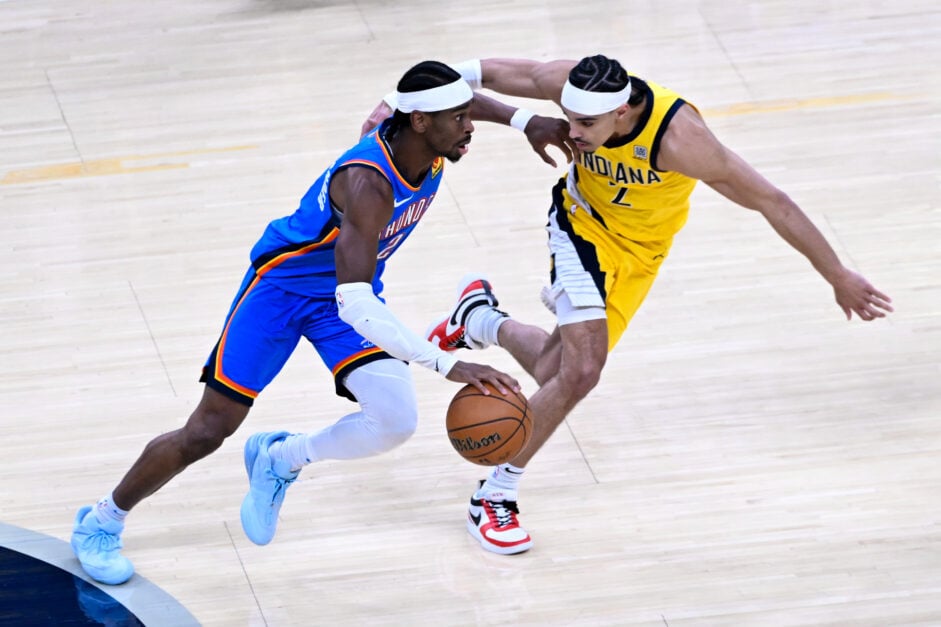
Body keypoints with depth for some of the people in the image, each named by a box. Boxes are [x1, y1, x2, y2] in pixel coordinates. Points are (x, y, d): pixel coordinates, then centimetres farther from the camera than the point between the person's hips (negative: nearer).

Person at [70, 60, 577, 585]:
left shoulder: (430, 142, -16)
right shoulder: (367, 184, -39)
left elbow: (457, 97, 12)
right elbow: (353, 306, -45)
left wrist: (526, 121, 1)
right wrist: (446, 364, -50)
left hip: (354, 290, 6)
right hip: (284, 283, -6)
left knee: (397, 419, -17)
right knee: (207, 432, -3)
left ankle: (279, 461, 11)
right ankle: (102, 521, 20)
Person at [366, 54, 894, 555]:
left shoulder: (677, 137, -37)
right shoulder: (570, 83, -30)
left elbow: (773, 203, -29)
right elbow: (492, 73, -11)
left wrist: (840, 279, -23)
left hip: (641, 250, 1)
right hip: (583, 222, -1)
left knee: (556, 374, 3)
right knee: (581, 371, -19)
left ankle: (480, 321, 35)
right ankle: (495, 500, -2)